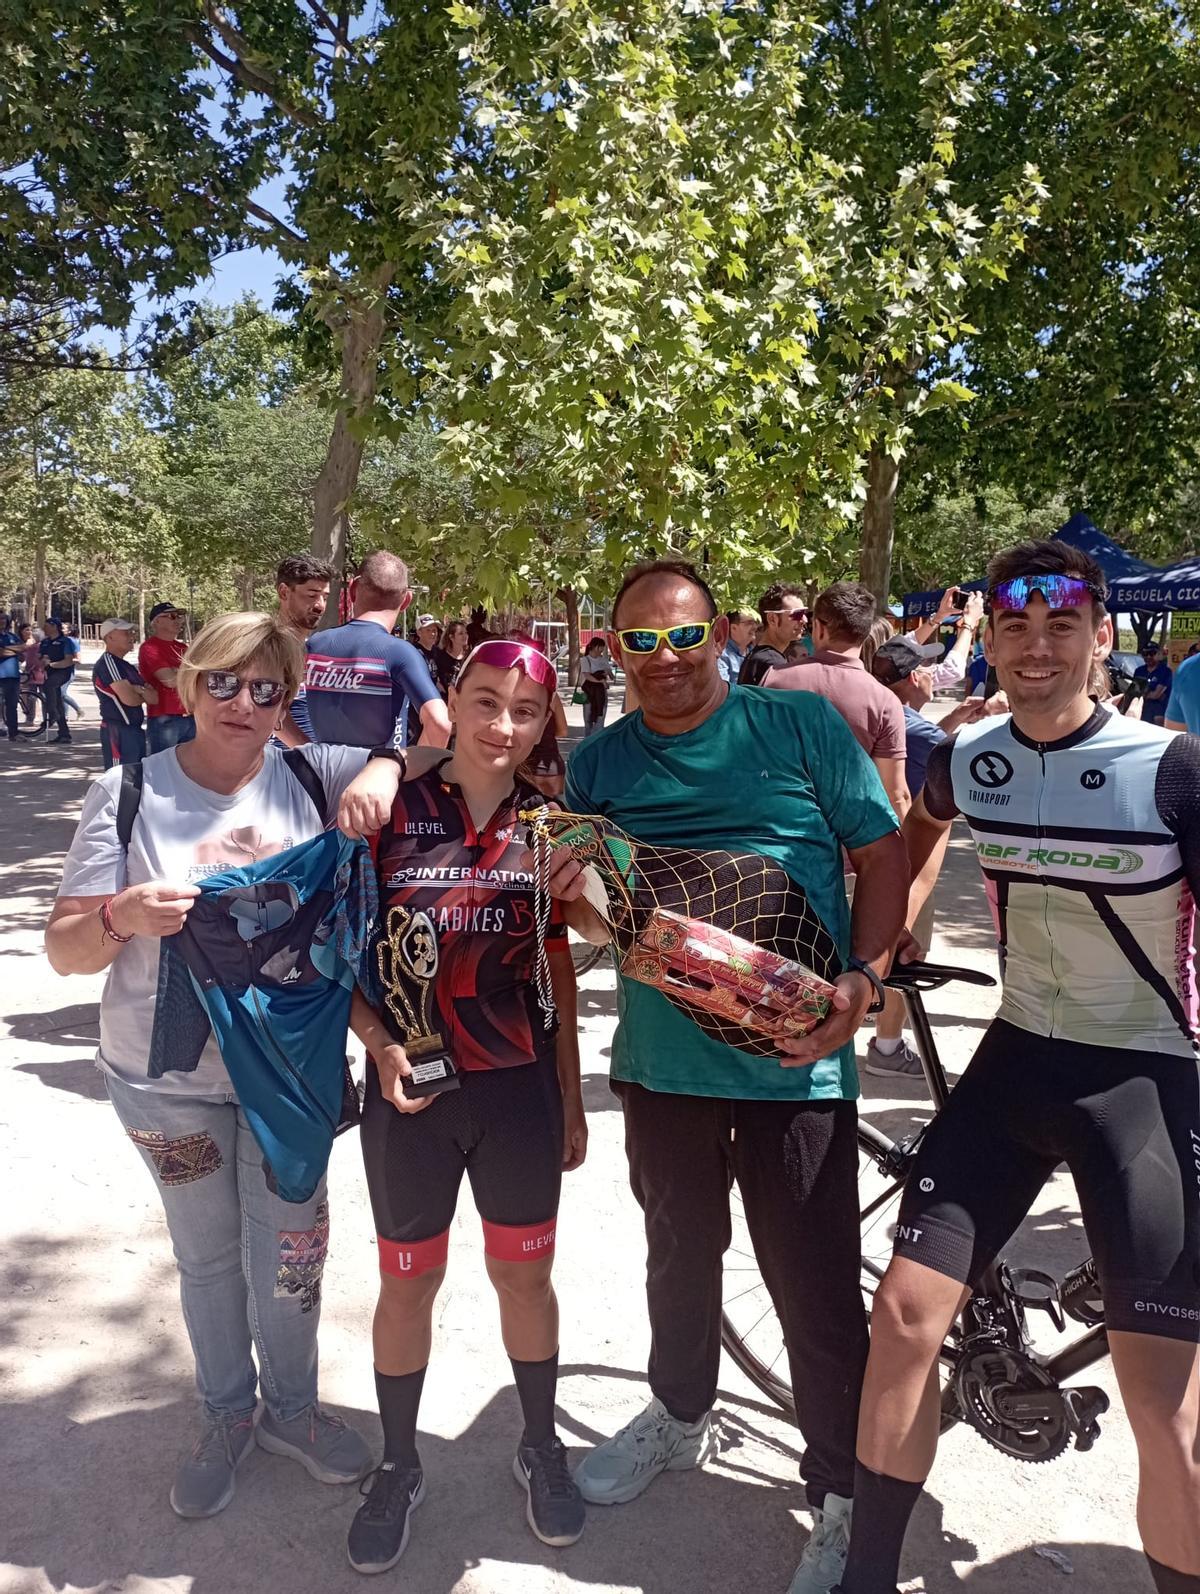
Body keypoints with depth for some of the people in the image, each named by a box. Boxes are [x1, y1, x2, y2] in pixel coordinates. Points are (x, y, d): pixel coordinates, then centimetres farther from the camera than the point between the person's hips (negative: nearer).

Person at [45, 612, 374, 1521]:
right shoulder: (129, 793, -9)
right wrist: (122, 916, -31)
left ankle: (291, 1408, 40)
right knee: (206, 1256, 18)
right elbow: (66, 950, -8)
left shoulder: (312, 777, -7)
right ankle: (227, 1413, 44)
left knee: (289, 1254, 12)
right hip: (168, 1077, 0)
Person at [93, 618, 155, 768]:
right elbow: (129, 699, -19)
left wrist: (137, 689, -12)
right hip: (118, 731, -10)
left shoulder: (126, 666, 18)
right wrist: (143, 696, 3)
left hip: (135, 729, 10)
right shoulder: (107, 661, -10)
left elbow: (154, 697, 9)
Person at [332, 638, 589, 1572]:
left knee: (525, 1274, 15)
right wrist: (383, 1045, -19)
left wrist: (571, 1098, 9)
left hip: (519, 1086, 2)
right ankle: (400, 1465, 37)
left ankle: (541, 1446, 39)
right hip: (410, 1087, -1)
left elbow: (558, 972, 6)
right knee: (408, 1282, 14)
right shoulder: (392, 813, -9)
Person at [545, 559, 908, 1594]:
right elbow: (600, 924, 8)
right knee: (679, 1254, 23)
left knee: (817, 1292, 4)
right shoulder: (599, 763, 4)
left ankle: (846, 1501, 27)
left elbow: (883, 854, -3)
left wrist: (864, 978, -16)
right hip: (661, 1061, 4)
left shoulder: (800, 725, -5)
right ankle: (680, 1415, 49)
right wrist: (578, 899, -16)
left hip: (796, 1062, -4)